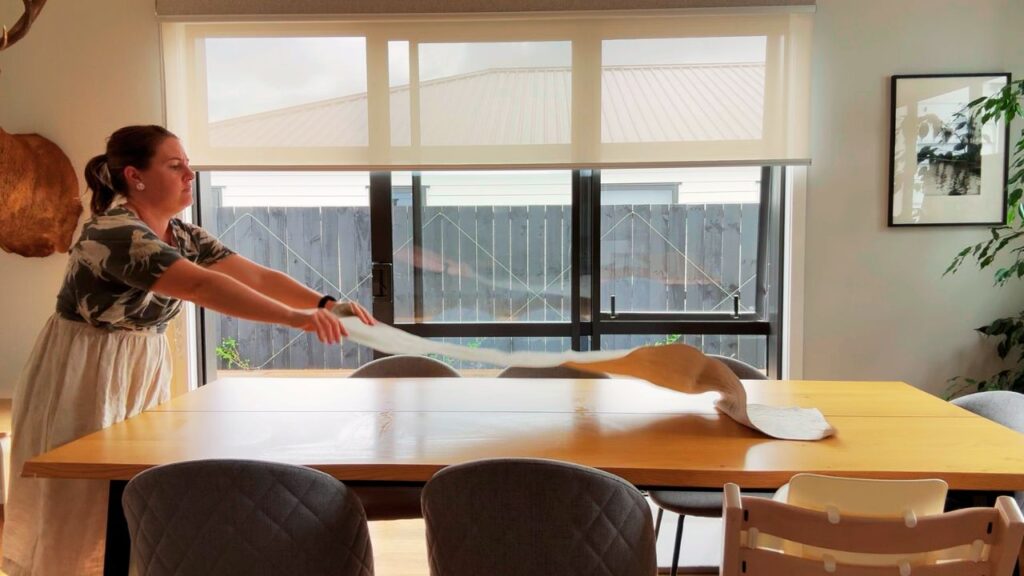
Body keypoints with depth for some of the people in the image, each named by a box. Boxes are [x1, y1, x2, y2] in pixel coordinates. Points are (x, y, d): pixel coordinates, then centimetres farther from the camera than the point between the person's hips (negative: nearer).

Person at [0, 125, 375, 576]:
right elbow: (203, 288, -40)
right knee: (84, 510, 5)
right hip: (84, 377, -7)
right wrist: (297, 318, -48)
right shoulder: (112, 233, -26)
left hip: (146, 372, 7)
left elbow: (257, 276, -7)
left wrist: (326, 304, -22)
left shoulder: (184, 237, 0)